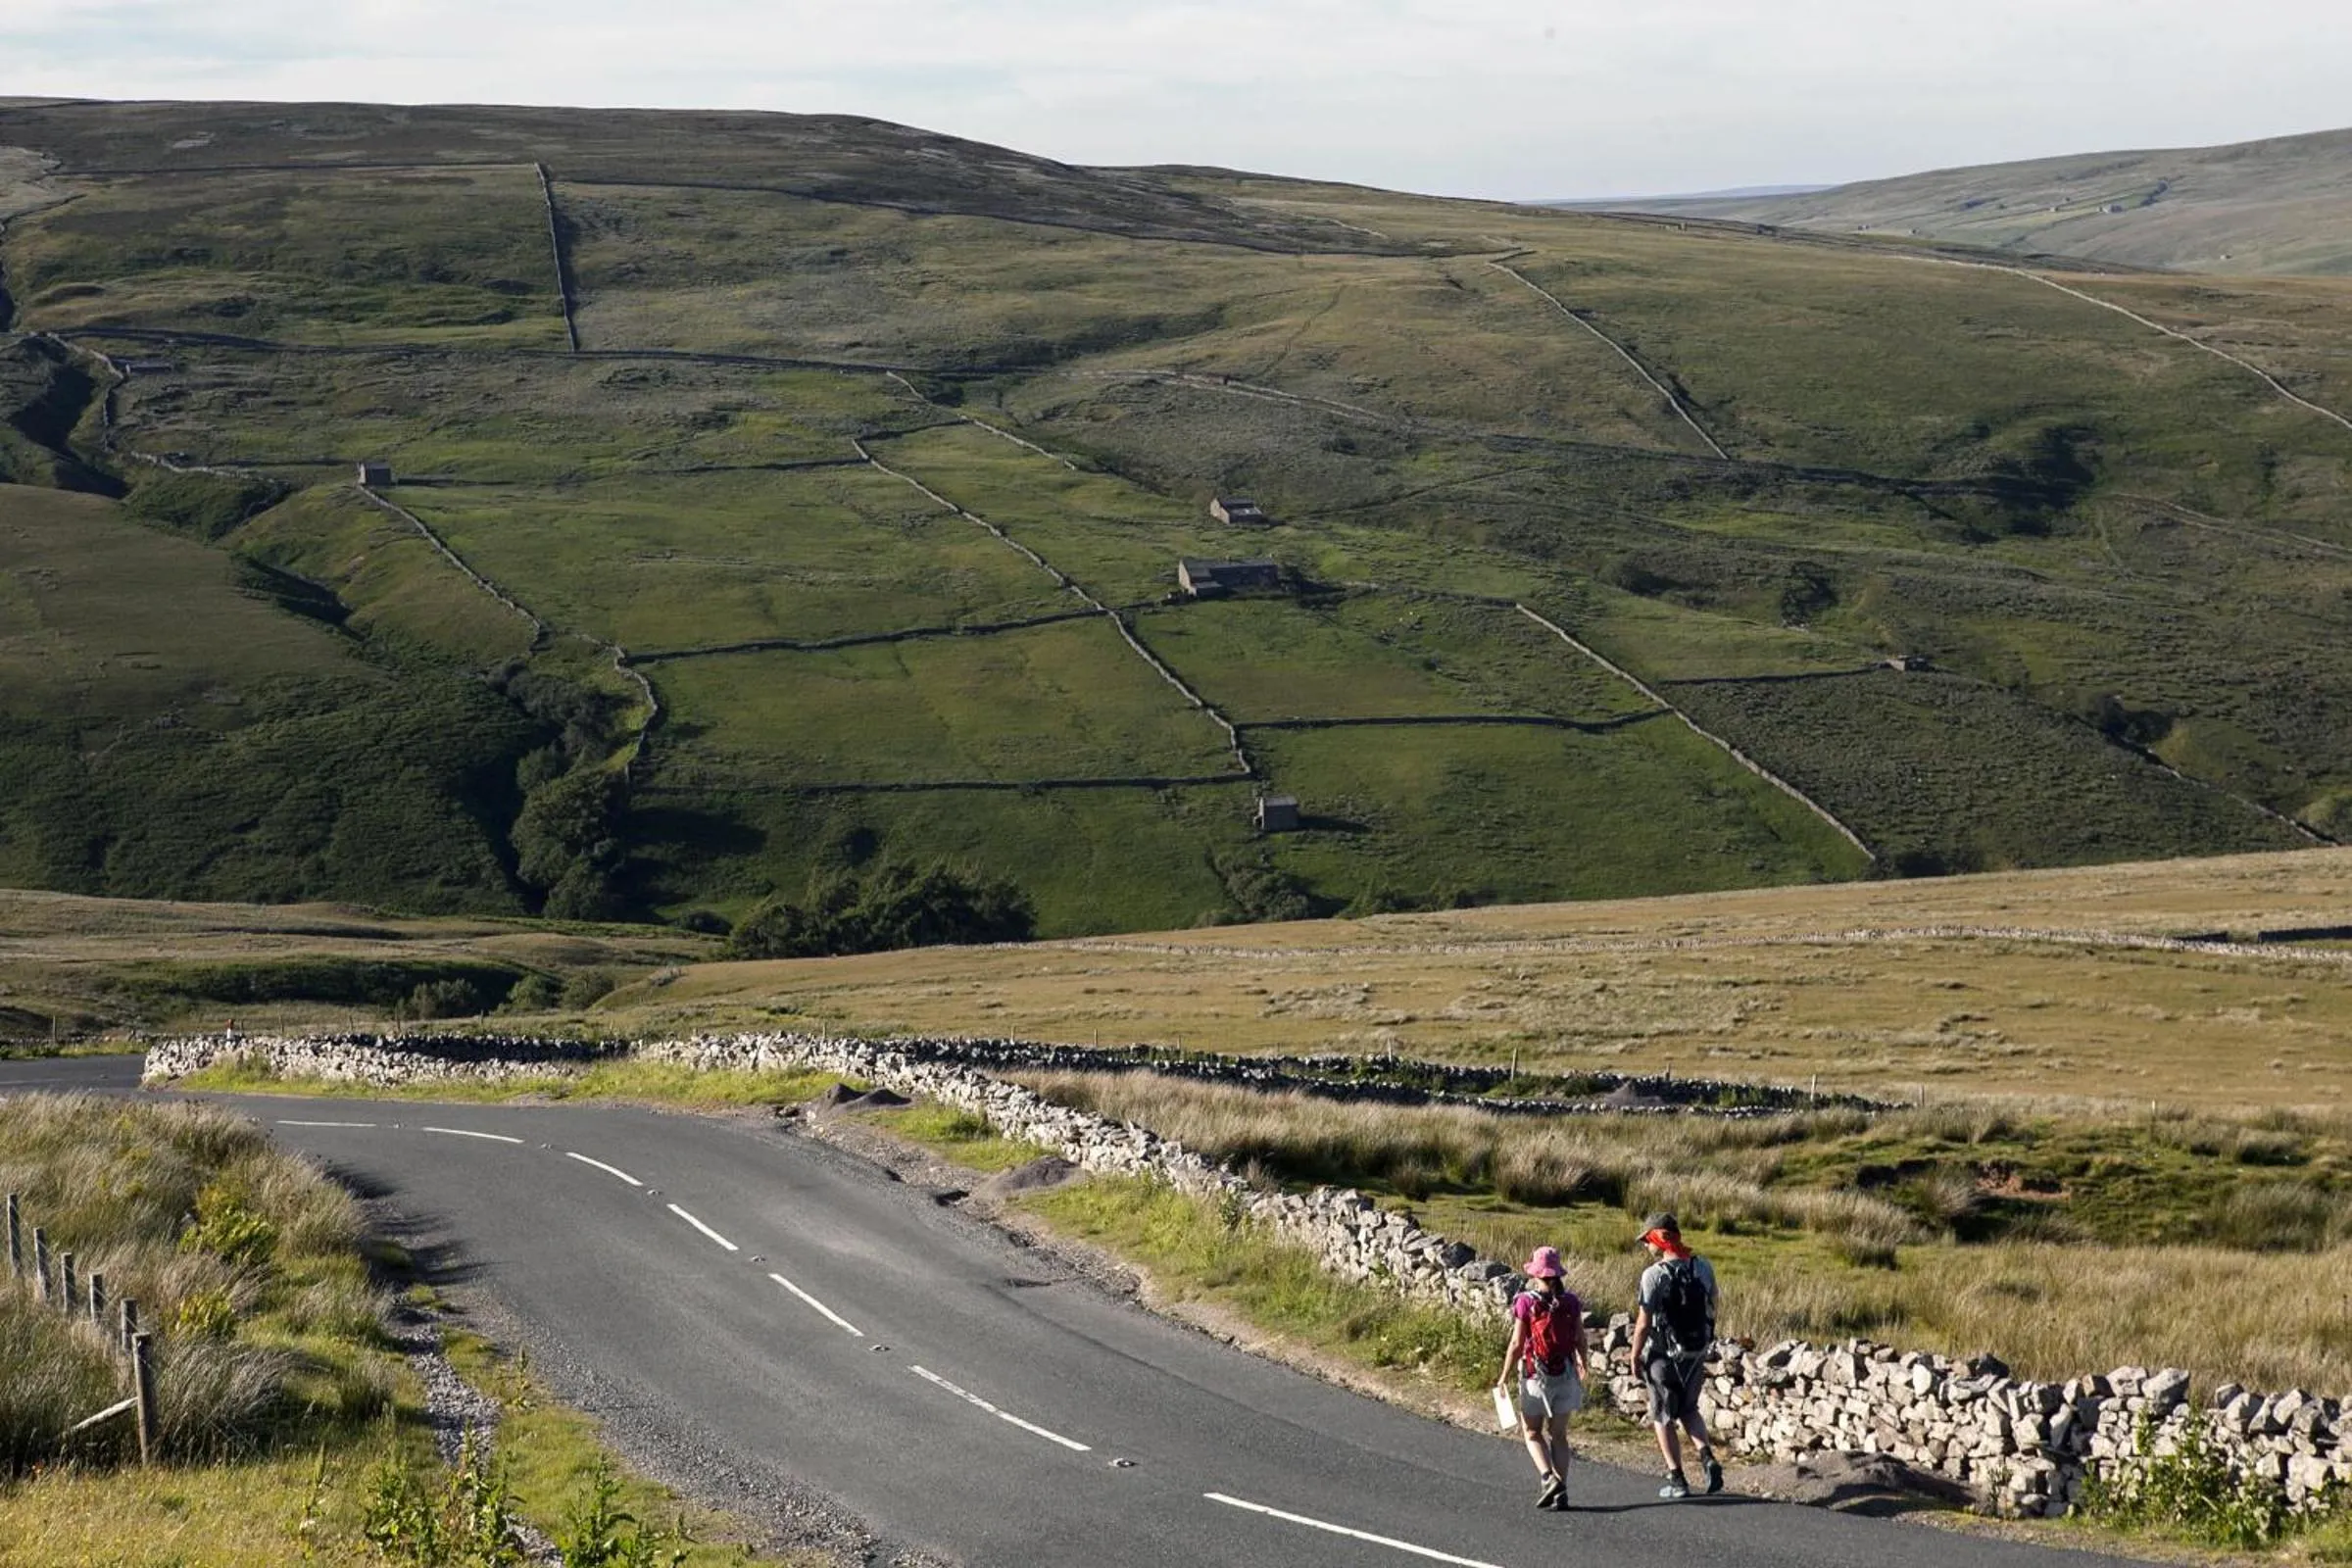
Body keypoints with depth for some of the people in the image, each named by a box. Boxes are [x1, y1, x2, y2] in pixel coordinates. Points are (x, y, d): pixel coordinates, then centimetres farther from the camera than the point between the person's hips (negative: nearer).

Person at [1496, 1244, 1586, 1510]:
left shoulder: (1526, 1302, -14)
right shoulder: (1570, 1302, -4)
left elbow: (1517, 1344, -13)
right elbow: (1580, 1341, 3)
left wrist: (1504, 1377, -2)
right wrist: (1582, 1366, 24)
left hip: (1536, 1376, -3)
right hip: (1566, 1376, 3)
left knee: (1532, 1432, 11)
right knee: (1558, 1434, 13)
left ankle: (1550, 1478, -11)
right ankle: (1561, 1493, 9)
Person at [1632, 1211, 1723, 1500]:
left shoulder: (1654, 1274, -19)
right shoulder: (1703, 1268, -1)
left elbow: (1644, 1323, -17)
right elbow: (1712, 1310, 6)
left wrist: (1635, 1355, -4)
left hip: (1664, 1354, -5)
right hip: (1697, 1352, 5)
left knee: (1664, 1417, 10)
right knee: (1689, 1410, 24)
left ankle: (1677, 1480, 11)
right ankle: (1708, 1459, 4)